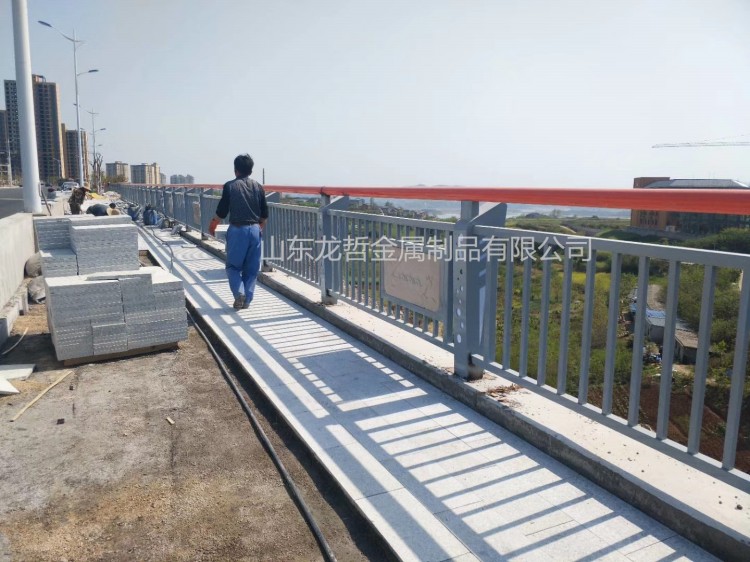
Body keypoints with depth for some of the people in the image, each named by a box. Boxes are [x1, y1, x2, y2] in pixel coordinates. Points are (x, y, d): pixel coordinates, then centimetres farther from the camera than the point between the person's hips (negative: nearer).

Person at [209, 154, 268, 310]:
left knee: (233, 265, 9)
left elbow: (221, 212, -3)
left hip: (237, 229, -3)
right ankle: (247, 300, 11)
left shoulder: (230, 186, -3)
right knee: (251, 268, 10)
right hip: (254, 229, 3)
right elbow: (264, 214, 9)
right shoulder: (258, 186, 6)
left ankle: (239, 292, -11)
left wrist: (212, 226, 15)